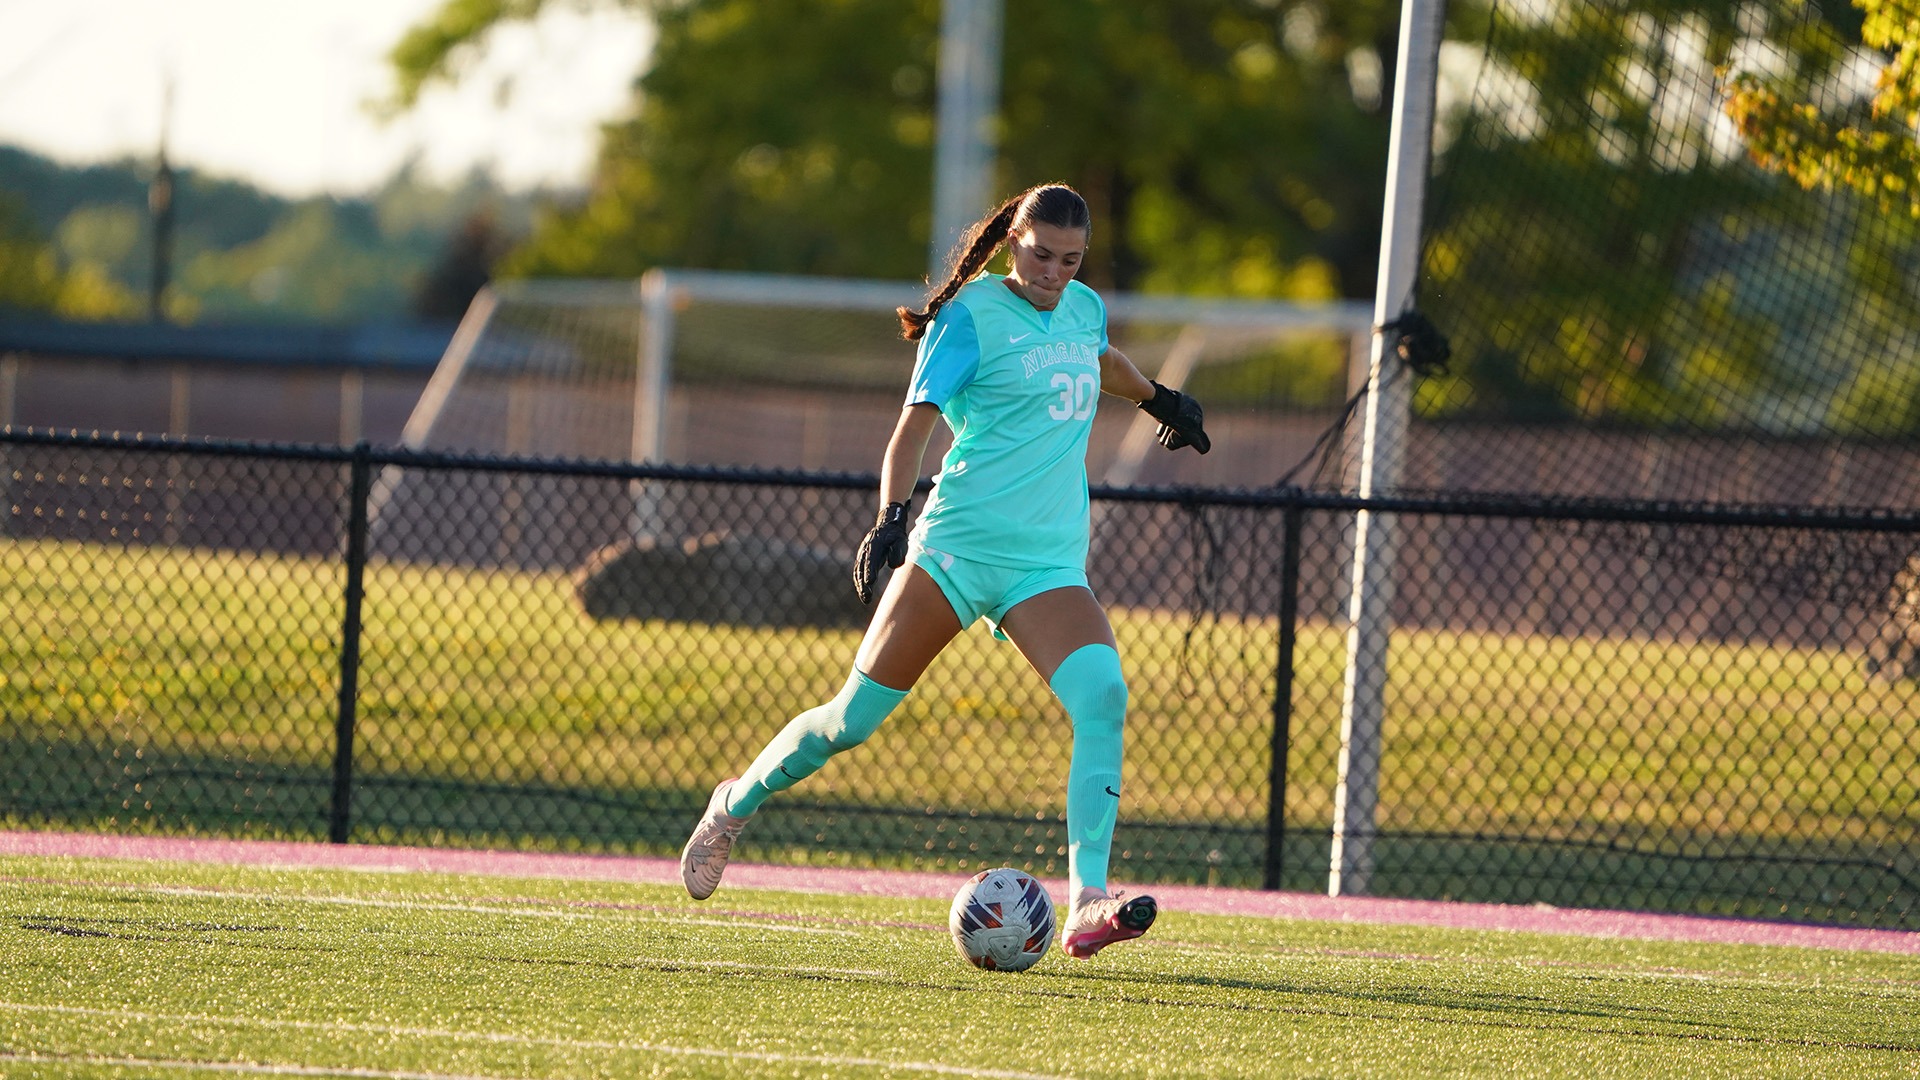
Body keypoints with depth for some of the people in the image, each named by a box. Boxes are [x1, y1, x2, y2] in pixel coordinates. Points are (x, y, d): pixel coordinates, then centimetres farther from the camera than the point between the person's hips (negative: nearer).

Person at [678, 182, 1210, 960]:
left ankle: (1087, 904, -27)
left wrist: (1159, 398, 54)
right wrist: (891, 515, -26)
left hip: (1049, 565, 4)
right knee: (854, 717, -3)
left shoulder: (1083, 308, 13)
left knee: (1102, 695, -22)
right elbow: (916, 422, -12)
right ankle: (736, 804, 25)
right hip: (957, 544, -4)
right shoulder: (971, 315, -5)